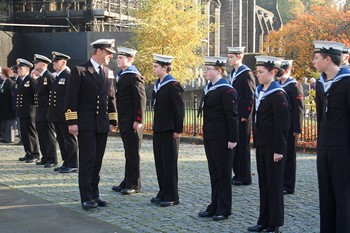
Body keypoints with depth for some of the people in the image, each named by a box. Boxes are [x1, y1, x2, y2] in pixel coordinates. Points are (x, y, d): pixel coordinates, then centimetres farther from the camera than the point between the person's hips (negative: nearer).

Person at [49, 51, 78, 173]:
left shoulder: (69, 75, -12)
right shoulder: (57, 76, 17)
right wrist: (52, 113, 17)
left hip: (64, 115, -9)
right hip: (57, 115, 10)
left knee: (69, 139, -3)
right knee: (61, 140, 13)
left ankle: (72, 164, 3)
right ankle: (66, 163, 22)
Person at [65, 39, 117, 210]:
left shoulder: (108, 73, 13)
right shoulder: (79, 71, -4)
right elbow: (71, 97, -8)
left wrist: (112, 120, 12)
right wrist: (72, 122, -13)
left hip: (102, 125, 5)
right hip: (86, 124, -5)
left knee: (97, 161, 8)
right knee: (87, 159, -6)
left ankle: (94, 194, 16)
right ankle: (86, 197, -1)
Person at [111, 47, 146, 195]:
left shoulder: (135, 77, -11)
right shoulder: (120, 76, 17)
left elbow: (141, 100, -16)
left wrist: (138, 120, -19)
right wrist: (119, 120, 18)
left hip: (132, 121, -9)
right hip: (123, 121, 9)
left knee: (132, 153, -3)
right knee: (128, 152, 13)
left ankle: (134, 184, 3)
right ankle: (128, 182, 19)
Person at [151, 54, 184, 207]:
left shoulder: (173, 85, -13)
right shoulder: (157, 84, 13)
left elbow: (179, 109, -15)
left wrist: (178, 130, -15)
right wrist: (155, 126, 14)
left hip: (169, 131, -8)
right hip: (158, 130, 8)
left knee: (169, 163, -1)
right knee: (159, 163, 12)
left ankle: (172, 197, 7)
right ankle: (163, 193, 22)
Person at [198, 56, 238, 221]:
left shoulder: (227, 90, -14)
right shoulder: (208, 88, 12)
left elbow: (232, 116, -16)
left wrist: (233, 139, -18)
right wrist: (205, 134, 18)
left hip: (222, 139, -8)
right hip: (210, 137, 9)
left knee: (223, 173, 1)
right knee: (213, 172, 14)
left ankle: (224, 209, 10)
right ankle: (214, 206, 22)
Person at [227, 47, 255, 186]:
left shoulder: (246, 73, -10)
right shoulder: (232, 73, 15)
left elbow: (250, 96, -14)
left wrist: (245, 115, -17)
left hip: (242, 117, -8)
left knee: (243, 145, -3)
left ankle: (245, 177, 4)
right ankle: (237, 174, 20)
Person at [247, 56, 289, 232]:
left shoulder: (278, 94, -13)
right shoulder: (259, 91, 11)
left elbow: (283, 124, -16)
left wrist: (278, 149, -18)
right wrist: (257, 143, 15)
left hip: (273, 145, -8)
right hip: (261, 144, 8)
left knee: (274, 184, 1)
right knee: (263, 183, 13)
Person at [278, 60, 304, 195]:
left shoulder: (294, 86, -8)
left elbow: (299, 109, -12)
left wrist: (297, 129, -16)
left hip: (289, 128, -6)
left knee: (288, 156, 1)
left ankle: (288, 186, 9)